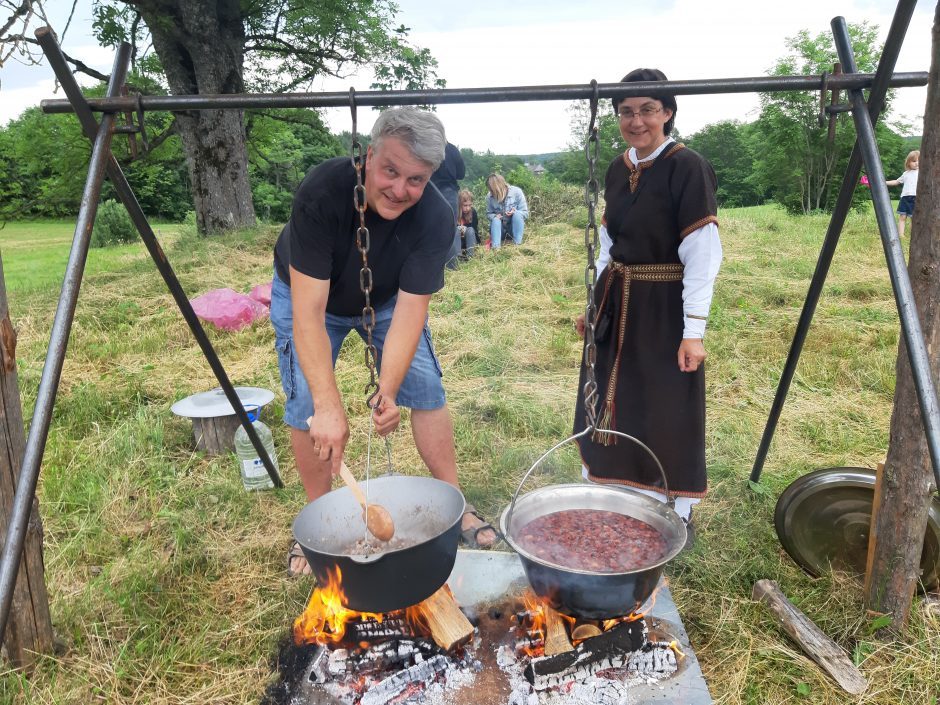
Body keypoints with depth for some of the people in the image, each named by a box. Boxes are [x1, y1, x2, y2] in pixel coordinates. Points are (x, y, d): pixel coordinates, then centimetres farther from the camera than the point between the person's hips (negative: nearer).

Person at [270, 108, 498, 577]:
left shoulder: (436, 218, -30)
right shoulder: (324, 191, -37)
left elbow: (409, 311, -30)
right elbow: (309, 311, -40)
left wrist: (387, 391, -43)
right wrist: (329, 406, -47)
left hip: (386, 299, 2)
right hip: (307, 296, -2)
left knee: (427, 389, -4)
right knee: (305, 407, -8)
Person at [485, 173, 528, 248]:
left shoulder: (516, 192, -18)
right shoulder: (490, 197, -11)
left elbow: (525, 213, -14)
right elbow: (488, 214, 3)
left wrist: (515, 212, -34)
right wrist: (495, 216, -20)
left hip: (515, 226, -1)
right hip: (501, 227, 1)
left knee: (517, 214, -30)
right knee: (496, 220, -29)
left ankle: (517, 244, -32)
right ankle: (495, 248, -45)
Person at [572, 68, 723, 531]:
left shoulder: (686, 168, -13)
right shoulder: (618, 170, 7)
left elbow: (703, 255, -16)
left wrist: (693, 331, -19)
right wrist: (595, 303, 15)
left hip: (664, 309, -6)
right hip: (617, 304, 7)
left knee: (666, 415, 4)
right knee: (609, 405, 15)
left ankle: (675, 516, 24)